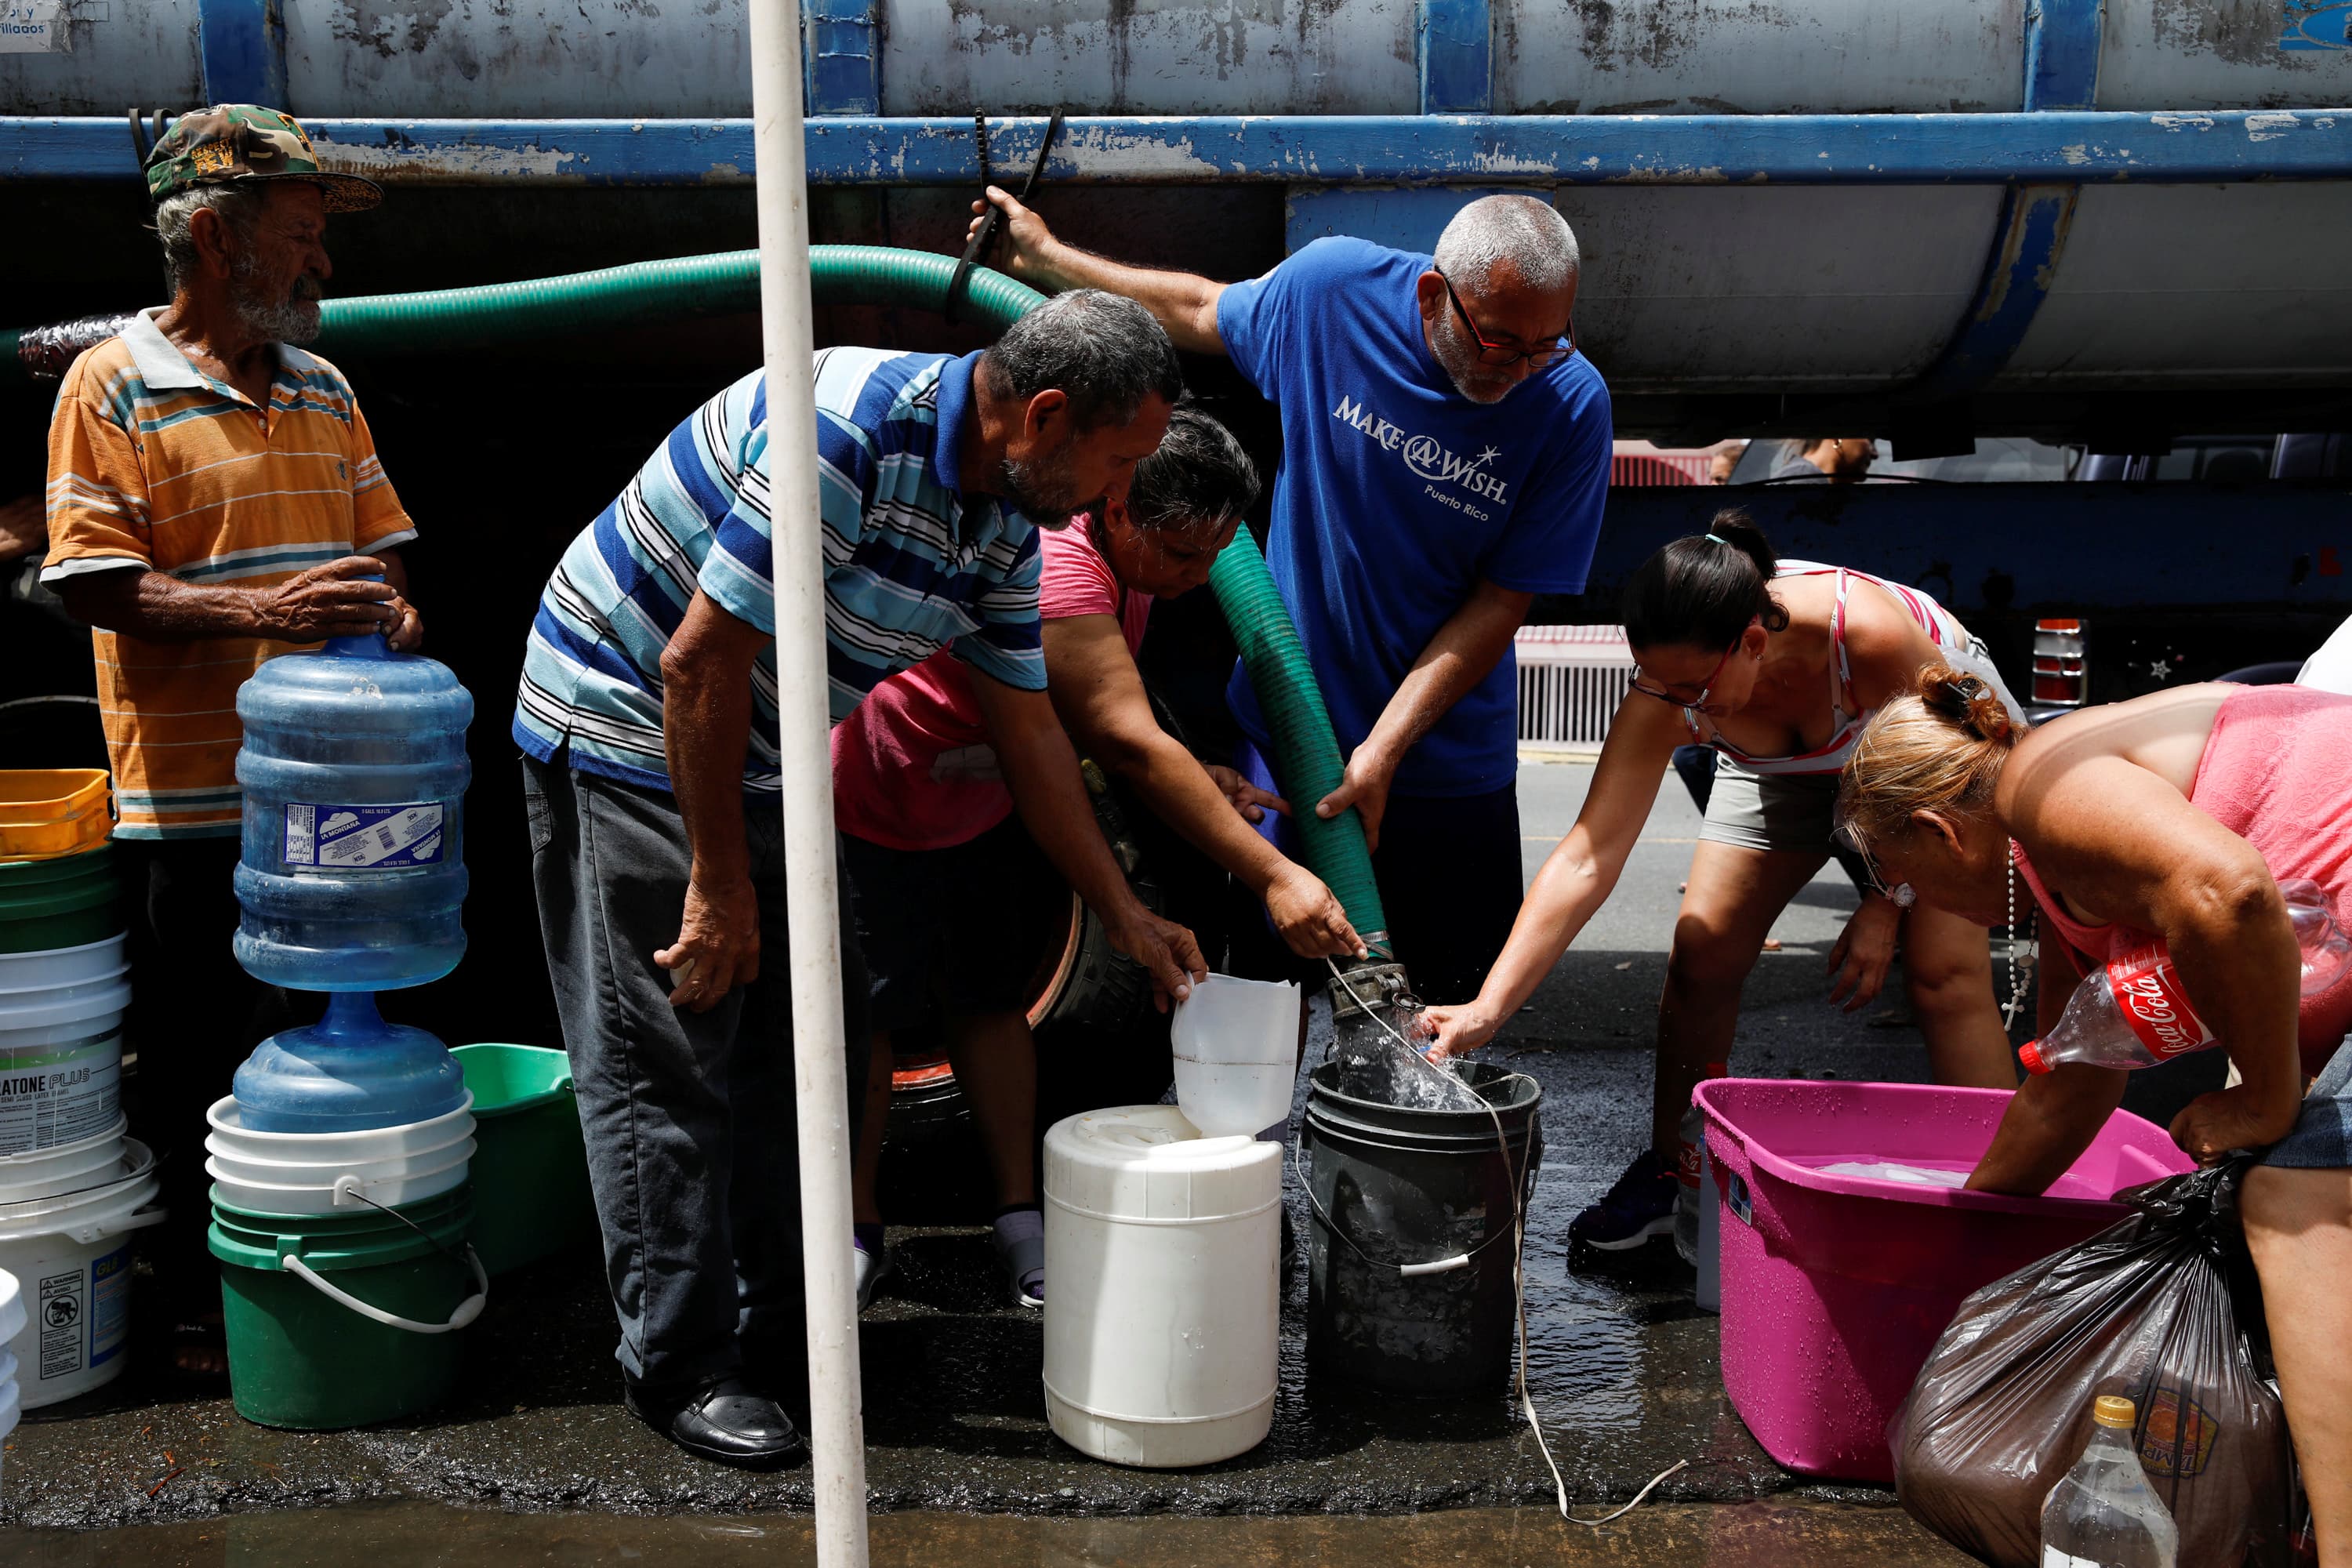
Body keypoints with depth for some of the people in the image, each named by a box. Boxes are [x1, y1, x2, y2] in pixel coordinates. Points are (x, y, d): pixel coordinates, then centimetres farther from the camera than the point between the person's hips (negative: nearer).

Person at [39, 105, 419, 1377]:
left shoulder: (324, 390, 14)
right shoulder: (113, 387, -5)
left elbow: (378, 544, 16)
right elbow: (90, 582, -12)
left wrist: (389, 614, -7)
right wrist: (259, 612, -25)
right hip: (190, 798, -6)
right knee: (199, 1068, 5)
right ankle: (200, 1306, 19)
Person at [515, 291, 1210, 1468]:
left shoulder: (1006, 519, -2)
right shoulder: (848, 434, -30)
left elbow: (1028, 729, 7)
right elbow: (699, 665, -28)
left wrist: (1126, 916, 8)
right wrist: (720, 883, -20)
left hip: (761, 758, 9)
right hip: (623, 721, -9)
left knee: (808, 1042, 11)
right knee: (668, 1060, -4)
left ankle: (783, 1330, 24)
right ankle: (682, 1367, 9)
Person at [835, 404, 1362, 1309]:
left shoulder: (1130, 565, -2)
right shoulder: (1055, 570, -35)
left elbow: (1112, 723, 8)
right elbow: (1129, 745, -38)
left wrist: (1198, 781, -12)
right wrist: (1273, 878, -37)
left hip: (983, 801, 9)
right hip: (874, 802, -9)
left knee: (990, 995, 9)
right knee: (873, 1006, -3)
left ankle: (1019, 1214, 14)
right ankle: (859, 1233, 10)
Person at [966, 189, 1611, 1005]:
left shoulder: (1572, 404, -15)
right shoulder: (1335, 285, -13)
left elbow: (1503, 600, -12)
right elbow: (1202, 310, 9)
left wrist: (1383, 750, -18)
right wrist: (1046, 257, 18)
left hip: (1443, 755, 0)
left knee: (1453, 1012, 8)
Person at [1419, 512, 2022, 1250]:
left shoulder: (1868, 633, -43)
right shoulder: (1665, 694, -33)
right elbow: (1586, 859, -34)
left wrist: (1883, 907, -18)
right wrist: (1490, 1007, -41)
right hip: (1790, 766, 3)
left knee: (1945, 968, -16)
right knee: (1700, 953, -7)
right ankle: (1666, 1173, 13)